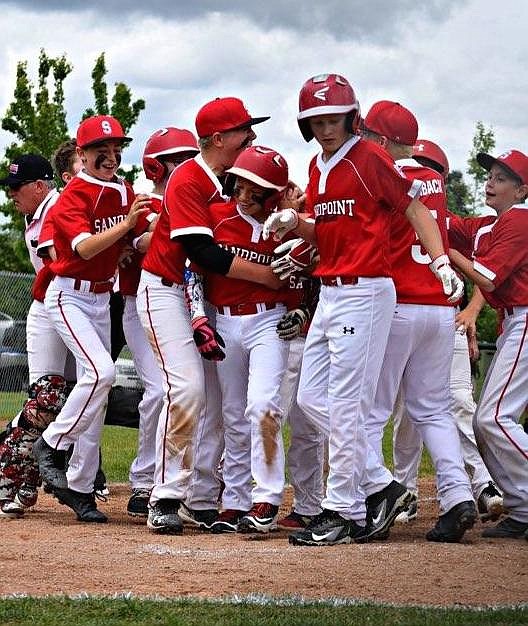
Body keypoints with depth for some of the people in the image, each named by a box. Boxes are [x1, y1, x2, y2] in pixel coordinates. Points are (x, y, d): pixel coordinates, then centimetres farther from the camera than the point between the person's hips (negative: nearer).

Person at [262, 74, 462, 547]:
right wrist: (294, 222, -2)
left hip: (365, 292, -9)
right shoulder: (318, 166, 14)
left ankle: (345, 512, 0)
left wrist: (441, 261, -20)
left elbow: (414, 208, -9)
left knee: (346, 406, -7)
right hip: (329, 293, 9)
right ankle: (382, 486, 16)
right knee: (312, 399, 10)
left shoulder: (369, 158, -9)